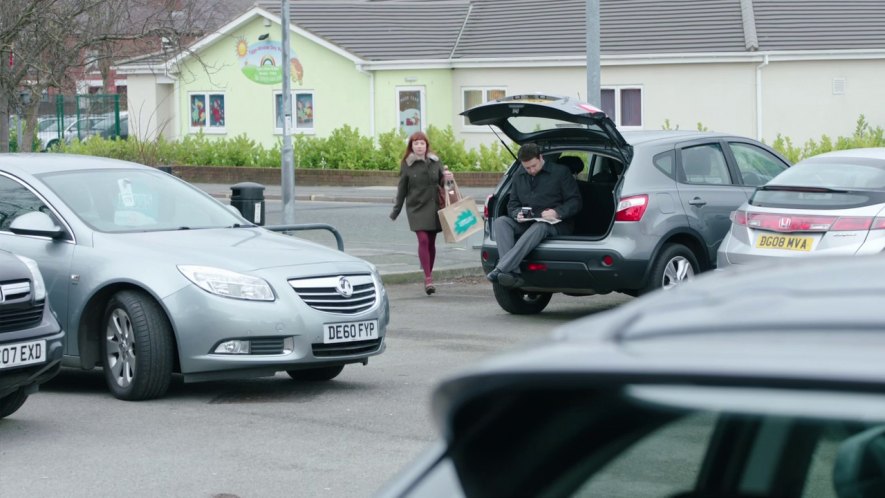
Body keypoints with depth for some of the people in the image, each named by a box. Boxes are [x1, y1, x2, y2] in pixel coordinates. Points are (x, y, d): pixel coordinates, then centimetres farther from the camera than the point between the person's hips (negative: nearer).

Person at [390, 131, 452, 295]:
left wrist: (446, 178, -10)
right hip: (416, 208, -3)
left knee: (431, 242, 6)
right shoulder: (407, 165, 0)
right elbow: (402, 189, 4)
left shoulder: (435, 162, 7)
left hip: (434, 207, 3)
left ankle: (429, 276, 19)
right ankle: (428, 278, -18)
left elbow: (442, 182, 15)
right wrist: (396, 211, 7)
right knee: (423, 240, -15)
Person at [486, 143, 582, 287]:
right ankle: (513, 273, -40)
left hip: (556, 224, -5)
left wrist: (557, 212, -20)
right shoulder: (519, 176, 16)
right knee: (501, 221, -22)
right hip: (527, 223, 5)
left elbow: (575, 201, -2)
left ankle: (500, 269, -49)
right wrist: (517, 214, -8)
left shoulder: (560, 172, 2)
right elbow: (512, 204, 17)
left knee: (539, 227, -39)